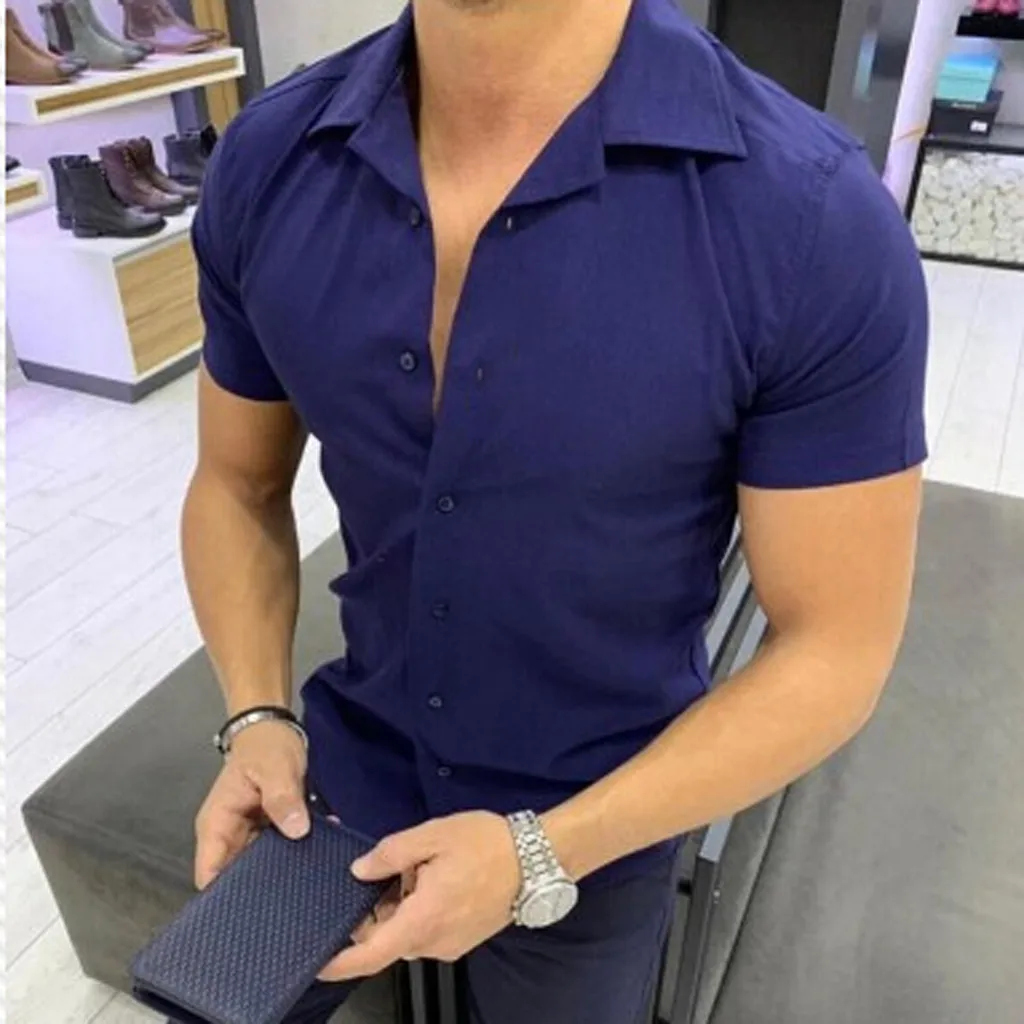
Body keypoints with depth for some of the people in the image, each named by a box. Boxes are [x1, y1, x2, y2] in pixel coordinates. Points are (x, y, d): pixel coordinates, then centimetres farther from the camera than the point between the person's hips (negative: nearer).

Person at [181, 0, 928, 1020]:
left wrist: (543, 855, -21)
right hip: (347, 772, 4)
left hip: (595, 828, -2)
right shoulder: (265, 162, -14)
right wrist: (256, 721, -13)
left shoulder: (815, 217, -26)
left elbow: (836, 647, -18)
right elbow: (238, 485, 1)